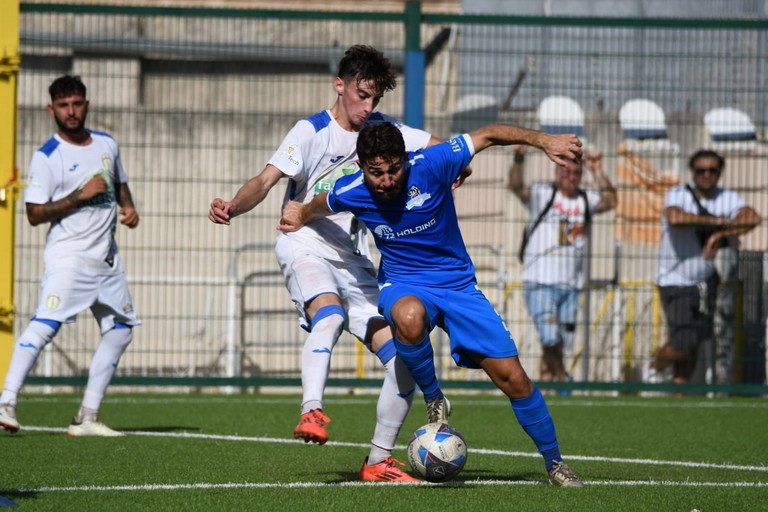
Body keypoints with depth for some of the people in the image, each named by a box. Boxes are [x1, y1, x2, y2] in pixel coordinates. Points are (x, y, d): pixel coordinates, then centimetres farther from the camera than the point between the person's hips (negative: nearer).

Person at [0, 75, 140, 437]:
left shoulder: (107, 144, 10)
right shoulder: (46, 157, -8)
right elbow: (35, 214, -12)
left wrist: (128, 207, 5)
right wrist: (81, 194, -19)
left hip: (106, 255, 7)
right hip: (68, 254, -7)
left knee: (120, 330, 8)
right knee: (46, 323, -22)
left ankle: (87, 417, 12)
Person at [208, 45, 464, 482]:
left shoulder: (381, 130, 8)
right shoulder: (312, 132, -8)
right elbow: (266, 181, -18)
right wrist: (233, 208, -39)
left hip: (354, 261, 6)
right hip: (306, 246, -6)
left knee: (404, 359, -3)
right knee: (330, 315, -39)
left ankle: (379, 461, 10)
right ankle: (312, 412, -49)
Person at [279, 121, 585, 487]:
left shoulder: (430, 165, -21)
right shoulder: (350, 193, -14)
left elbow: (489, 134, -14)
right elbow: (318, 207, 15)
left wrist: (543, 139, -24)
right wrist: (300, 216, 2)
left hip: (457, 282, 0)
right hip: (403, 285, 0)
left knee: (511, 376, -6)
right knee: (409, 317, -41)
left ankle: (554, 462, 15)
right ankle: (433, 398, -14)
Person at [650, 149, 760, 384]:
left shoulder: (728, 199, 0)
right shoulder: (678, 195, -11)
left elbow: (752, 218, -19)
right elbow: (675, 218, -34)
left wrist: (720, 235, -32)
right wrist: (716, 221, -27)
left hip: (707, 281, 5)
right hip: (675, 281, -5)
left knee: (695, 341, 8)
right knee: (683, 343, -10)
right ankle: (655, 368, 20)